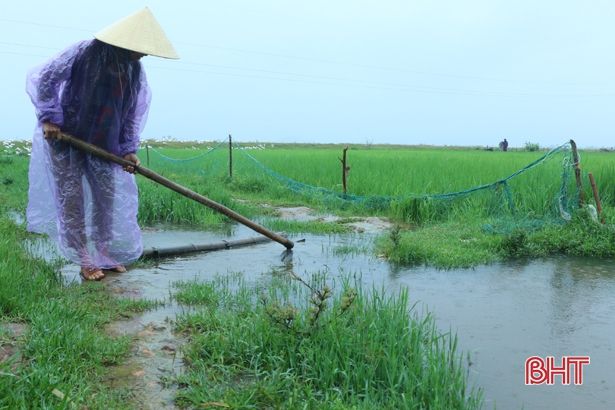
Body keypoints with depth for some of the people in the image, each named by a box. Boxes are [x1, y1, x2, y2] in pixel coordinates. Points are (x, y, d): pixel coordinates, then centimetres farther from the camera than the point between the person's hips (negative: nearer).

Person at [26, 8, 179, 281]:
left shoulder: (134, 70, -3)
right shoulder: (84, 53, -20)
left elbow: (134, 113, 4)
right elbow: (42, 78, -13)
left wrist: (128, 149, -3)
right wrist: (49, 117, -18)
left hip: (103, 143, 5)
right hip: (64, 136, -5)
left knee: (108, 198, 6)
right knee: (72, 199, -1)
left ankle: (105, 255, 21)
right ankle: (85, 262, 8)